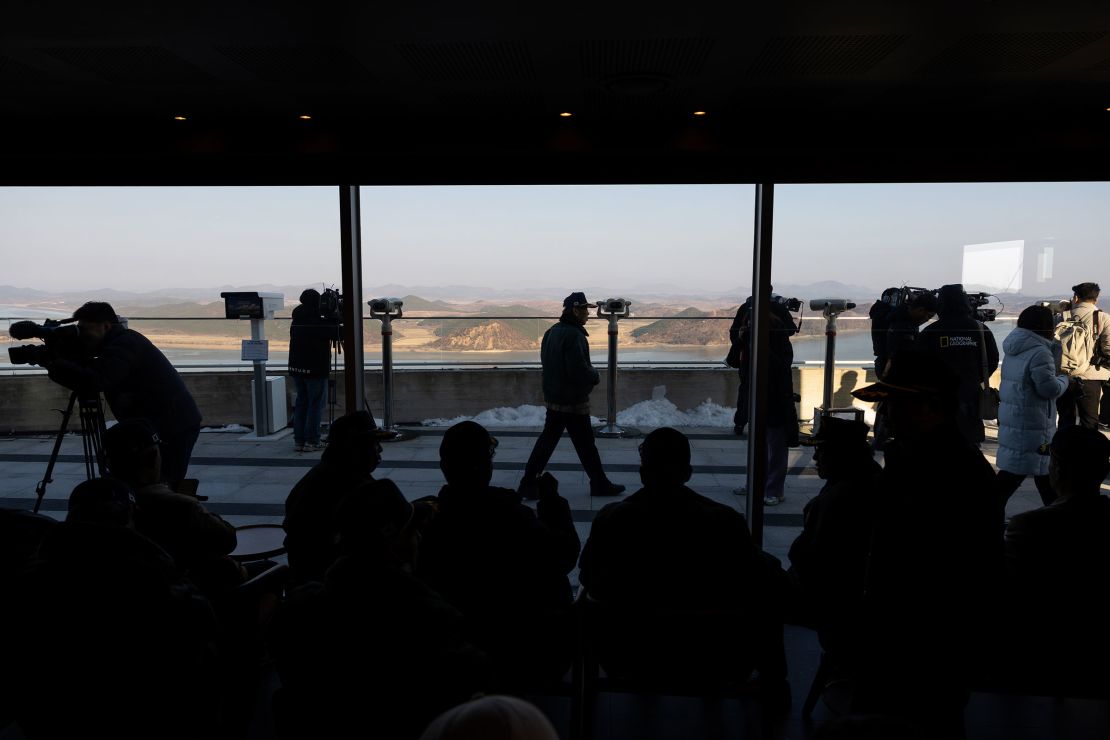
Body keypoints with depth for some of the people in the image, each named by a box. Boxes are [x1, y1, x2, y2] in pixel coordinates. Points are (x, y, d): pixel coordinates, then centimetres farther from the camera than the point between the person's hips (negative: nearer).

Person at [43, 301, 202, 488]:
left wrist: (53, 363, -16)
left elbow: (95, 380, -27)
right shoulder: (119, 343, 18)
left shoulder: (125, 344, -14)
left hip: (173, 430, -10)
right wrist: (56, 362, 6)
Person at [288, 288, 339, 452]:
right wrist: (334, 318, 4)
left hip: (296, 368, 7)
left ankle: (298, 441, 14)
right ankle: (311, 441, 1)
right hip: (315, 369, -7)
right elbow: (336, 335, -10)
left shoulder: (296, 321, 7)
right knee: (315, 405, 1)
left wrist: (330, 320, 13)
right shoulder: (318, 323, -16)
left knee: (301, 403, 13)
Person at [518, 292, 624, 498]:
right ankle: (600, 484, 17)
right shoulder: (574, 335, -20)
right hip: (573, 402, -9)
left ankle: (529, 483, 16)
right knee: (586, 444, 4)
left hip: (553, 398, 9)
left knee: (547, 440, 14)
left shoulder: (551, 332, 9)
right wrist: (595, 376, -5)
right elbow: (579, 370, -26)